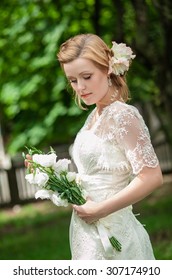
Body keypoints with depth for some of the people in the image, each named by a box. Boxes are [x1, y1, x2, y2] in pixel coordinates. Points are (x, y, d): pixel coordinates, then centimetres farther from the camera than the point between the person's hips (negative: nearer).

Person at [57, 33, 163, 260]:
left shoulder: (122, 115, -15)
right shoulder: (94, 116, 9)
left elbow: (152, 177, -22)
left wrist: (98, 210, -18)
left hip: (109, 233, -8)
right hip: (88, 231, 8)